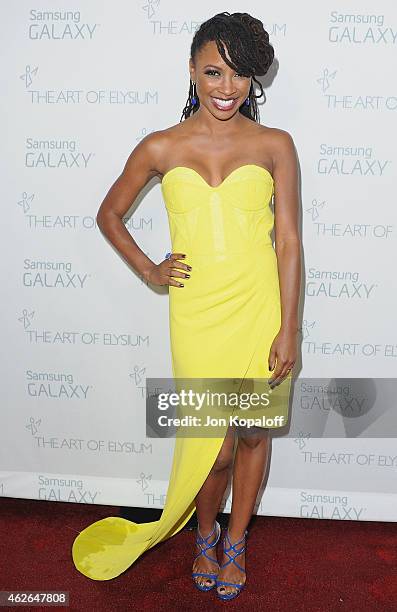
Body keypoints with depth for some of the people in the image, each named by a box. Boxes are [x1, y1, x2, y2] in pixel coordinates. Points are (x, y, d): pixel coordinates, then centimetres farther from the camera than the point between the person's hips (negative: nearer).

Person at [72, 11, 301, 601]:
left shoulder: (275, 145, 1)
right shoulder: (160, 148, 3)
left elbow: (288, 241, -2)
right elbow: (109, 214, 16)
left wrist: (288, 330, -6)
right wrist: (148, 270, 5)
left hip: (260, 309, 1)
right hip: (196, 314, 0)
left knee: (252, 431, 12)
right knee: (211, 444, 5)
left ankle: (236, 541, 38)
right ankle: (205, 535, 37)